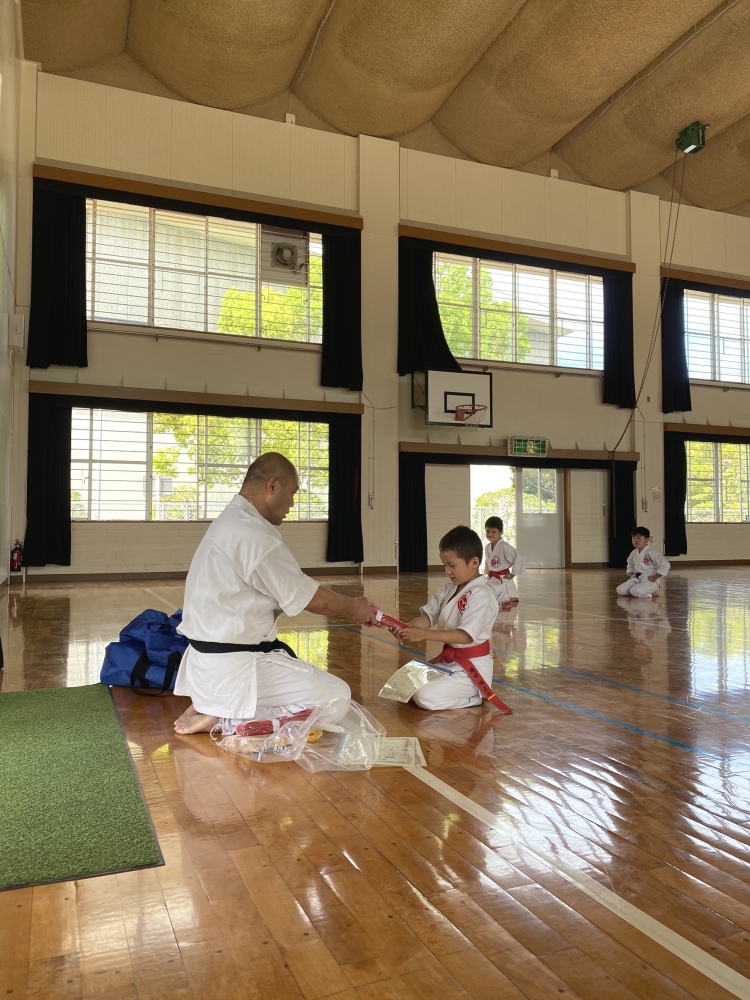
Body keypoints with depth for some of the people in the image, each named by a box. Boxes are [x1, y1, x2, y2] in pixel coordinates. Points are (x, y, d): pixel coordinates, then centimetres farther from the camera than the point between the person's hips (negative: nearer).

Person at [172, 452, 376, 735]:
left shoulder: (231, 521, 11)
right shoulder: (254, 536, -23)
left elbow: (290, 592, 16)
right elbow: (309, 598, -13)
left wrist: (345, 609, 14)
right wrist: (352, 608, 7)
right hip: (232, 667, -10)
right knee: (336, 698, -9)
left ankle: (216, 703, 12)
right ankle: (224, 719, -7)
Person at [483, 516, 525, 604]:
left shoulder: (505, 547, -22)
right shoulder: (487, 547, 6)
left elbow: (520, 560, -27)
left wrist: (513, 574, -20)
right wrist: (488, 573, 12)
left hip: (504, 583, -9)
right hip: (492, 582, 9)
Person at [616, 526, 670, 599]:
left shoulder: (651, 552, -15)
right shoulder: (634, 553, 8)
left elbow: (665, 565, -22)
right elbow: (630, 565, 30)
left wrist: (654, 577, -18)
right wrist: (630, 575, 12)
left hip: (650, 580, -7)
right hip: (637, 579, 7)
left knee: (635, 592, -33)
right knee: (620, 590, -12)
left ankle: (652, 593, -3)